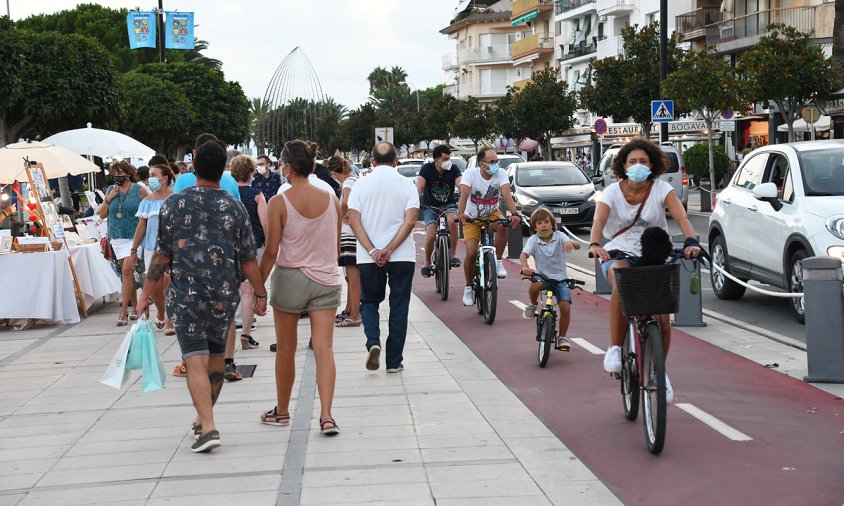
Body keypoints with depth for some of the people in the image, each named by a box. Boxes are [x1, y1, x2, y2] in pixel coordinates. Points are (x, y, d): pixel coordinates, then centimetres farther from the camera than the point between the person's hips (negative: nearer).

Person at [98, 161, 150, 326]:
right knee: (127, 272, 9)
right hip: (117, 237, 5)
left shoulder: (139, 190, -4)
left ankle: (124, 310, -13)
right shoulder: (111, 190, 9)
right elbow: (102, 215, 10)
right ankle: (136, 306, 19)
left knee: (127, 270, -14)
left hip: (134, 237, -5)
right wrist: (108, 199, -4)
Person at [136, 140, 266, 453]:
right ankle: (204, 418, 32)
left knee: (196, 360, -4)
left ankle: (208, 427, -16)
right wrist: (260, 293, 12)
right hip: (224, 295, 2)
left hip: (185, 295, -2)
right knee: (216, 356, 18)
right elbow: (247, 259, 0)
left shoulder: (174, 204, -5)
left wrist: (146, 295, 3)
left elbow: (161, 256, -4)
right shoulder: (234, 208, -1)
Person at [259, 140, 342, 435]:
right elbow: (336, 247, 9)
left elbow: (271, 252, -10)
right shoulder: (331, 200, 0)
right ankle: (326, 416, -11)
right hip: (326, 280, 2)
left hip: (290, 278, -2)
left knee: (285, 350, 13)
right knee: (324, 348, -1)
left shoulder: (279, 203, -10)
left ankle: (282, 411, 27)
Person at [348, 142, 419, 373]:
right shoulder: (406, 185, 0)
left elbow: (353, 220, -7)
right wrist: (389, 250, -13)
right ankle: (394, 361, 9)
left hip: (368, 257, 1)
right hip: (402, 256, 0)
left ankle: (373, 343, -8)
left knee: (369, 302, 16)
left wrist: (372, 251, -12)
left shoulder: (361, 185, 1)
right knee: (398, 307, 8)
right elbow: (410, 221, -10)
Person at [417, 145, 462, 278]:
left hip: (448, 205, 0)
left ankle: (453, 254, -19)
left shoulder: (453, 169, -10)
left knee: (452, 220, -35)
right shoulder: (427, 169, -11)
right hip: (430, 207, 0)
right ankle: (427, 261, 4)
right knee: (431, 234, -23)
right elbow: (419, 187, -24)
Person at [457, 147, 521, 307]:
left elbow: (507, 195, -28)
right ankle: (469, 287, 7)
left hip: (492, 214, 1)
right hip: (471, 217, -1)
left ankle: (498, 261, -13)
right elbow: (464, 194, -33)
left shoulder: (501, 174, -14)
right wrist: (460, 213, -52)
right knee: (471, 252, -16)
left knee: (503, 226, -34)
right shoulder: (471, 174, -19)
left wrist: (514, 214, -46)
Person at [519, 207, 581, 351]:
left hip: (560, 278, 0)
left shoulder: (559, 236, -4)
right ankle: (533, 305, -2)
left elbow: (578, 246, -18)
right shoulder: (533, 240, -2)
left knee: (565, 307, -16)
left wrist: (571, 243, -43)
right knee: (535, 285, -36)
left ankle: (562, 337, 6)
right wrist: (525, 267, -39)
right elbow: (523, 255, -16)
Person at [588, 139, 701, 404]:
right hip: (619, 253, -1)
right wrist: (595, 245, -46)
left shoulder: (661, 189, -7)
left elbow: (681, 217, -22)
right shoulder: (613, 192, -7)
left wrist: (691, 241, -42)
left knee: (662, 320, -8)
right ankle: (615, 347, -22)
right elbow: (599, 220, -24)